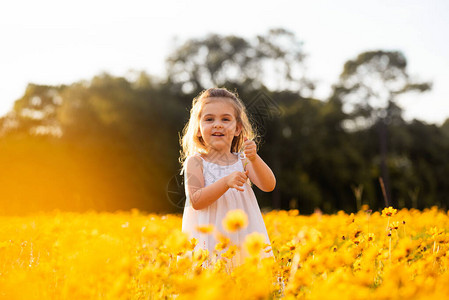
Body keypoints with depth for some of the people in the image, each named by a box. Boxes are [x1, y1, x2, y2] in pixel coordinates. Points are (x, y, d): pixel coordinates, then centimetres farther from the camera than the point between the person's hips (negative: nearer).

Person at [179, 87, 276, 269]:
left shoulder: (243, 160, 7)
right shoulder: (195, 162, -1)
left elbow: (269, 186, -5)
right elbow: (196, 201, -11)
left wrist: (254, 159, -20)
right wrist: (225, 182, -23)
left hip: (243, 237, 3)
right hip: (210, 239, -2)